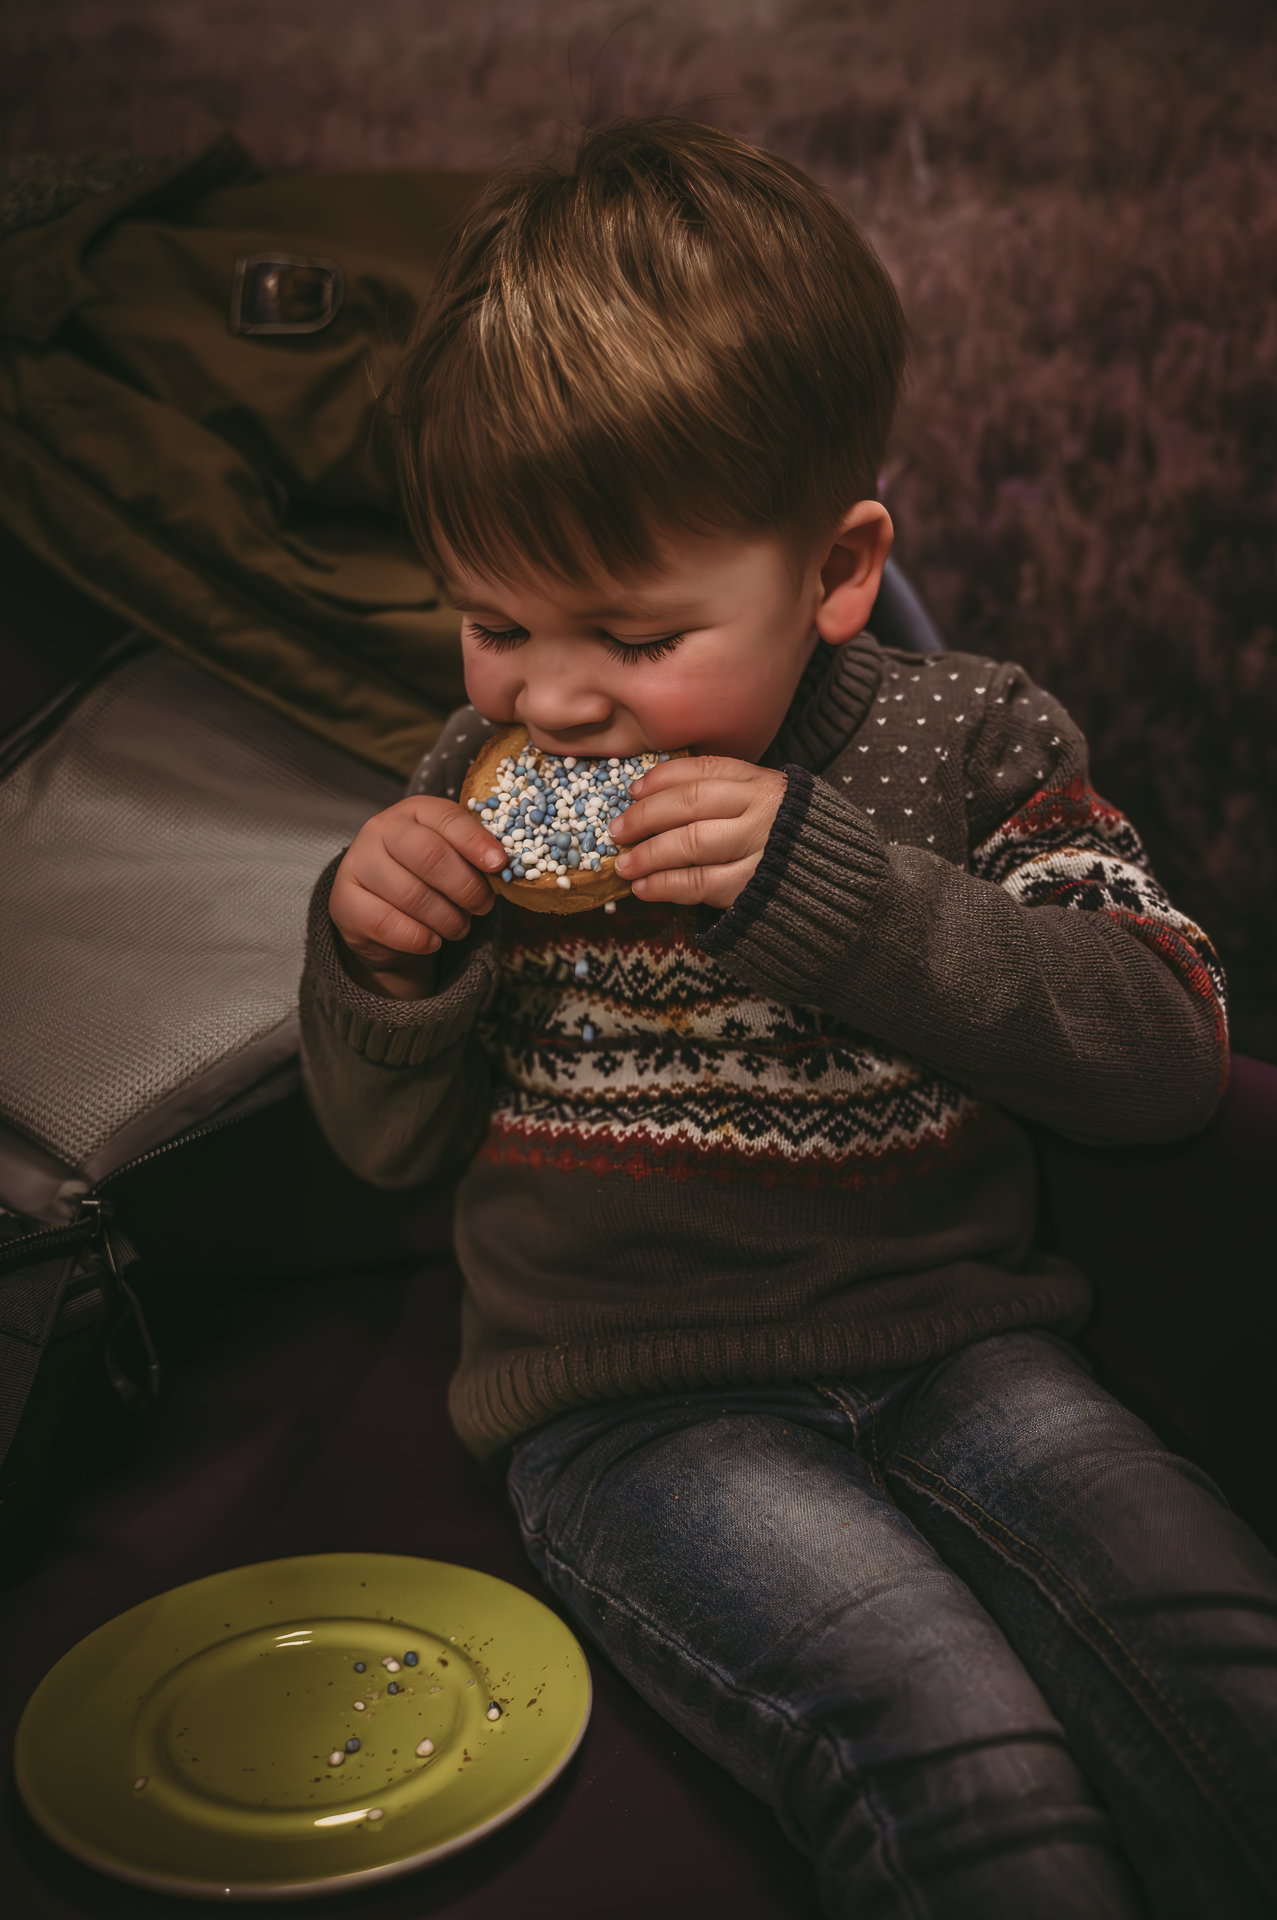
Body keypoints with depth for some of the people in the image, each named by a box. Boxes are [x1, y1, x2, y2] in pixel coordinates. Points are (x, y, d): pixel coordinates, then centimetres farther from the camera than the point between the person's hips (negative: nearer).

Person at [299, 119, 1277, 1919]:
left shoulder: (966, 743, -2)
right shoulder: (486, 783, 2)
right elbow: (391, 1141, 10)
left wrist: (836, 890, -22)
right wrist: (375, 958, -13)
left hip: (949, 1345, 1)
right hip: (630, 1402, -1)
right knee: (959, 1770, -24)